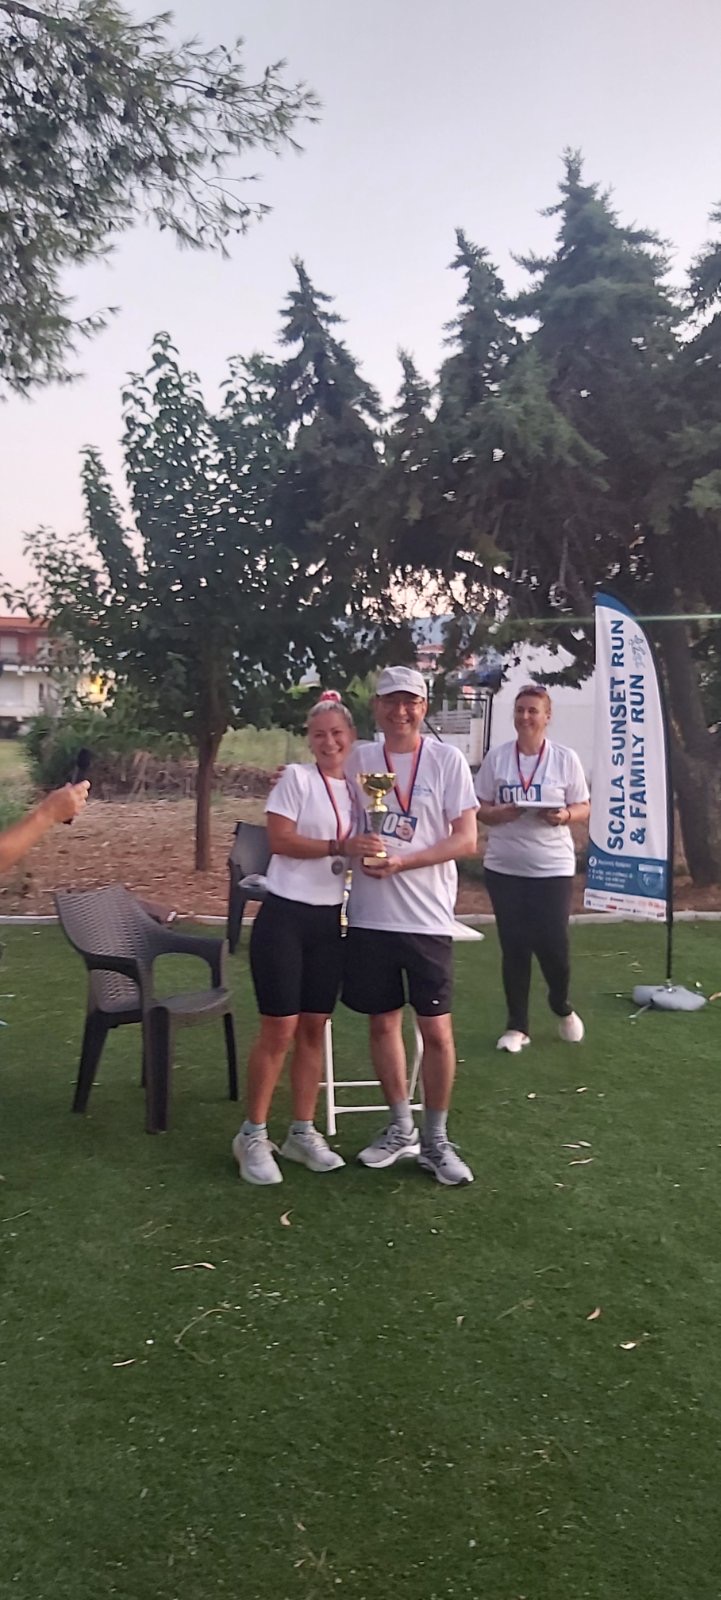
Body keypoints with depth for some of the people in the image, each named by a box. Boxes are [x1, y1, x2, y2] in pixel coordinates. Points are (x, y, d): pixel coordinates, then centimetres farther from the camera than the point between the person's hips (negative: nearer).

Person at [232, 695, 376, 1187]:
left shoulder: (357, 787, 11)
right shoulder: (296, 777, -7)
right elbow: (279, 839, -16)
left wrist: (370, 852, -1)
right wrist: (339, 846, -22)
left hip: (329, 921, 6)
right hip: (284, 916, -6)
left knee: (314, 1028, 11)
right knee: (280, 1030, -3)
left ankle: (303, 1132, 23)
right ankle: (253, 1135, 11)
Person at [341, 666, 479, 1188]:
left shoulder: (447, 759, -3)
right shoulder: (358, 758, 5)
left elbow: (467, 839, -7)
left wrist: (400, 862, -18)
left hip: (427, 917, -3)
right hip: (369, 915, 3)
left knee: (436, 1029, 2)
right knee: (383, 1022, 12)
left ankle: (436, 1139, 19)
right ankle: (401, 1129, 29)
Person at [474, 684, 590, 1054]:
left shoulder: (565, 758, 0)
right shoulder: (496, 757, 2)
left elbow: (584, 808, 4)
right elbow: (478, 808, 5)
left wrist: (564, 815, -18)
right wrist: (501, 813, -15)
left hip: (553, 867, -1)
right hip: (504, 867, 1)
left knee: (553, 946, -3)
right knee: (514, 947, 7)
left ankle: (562, 1008, 29)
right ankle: (517, 1025, 20)